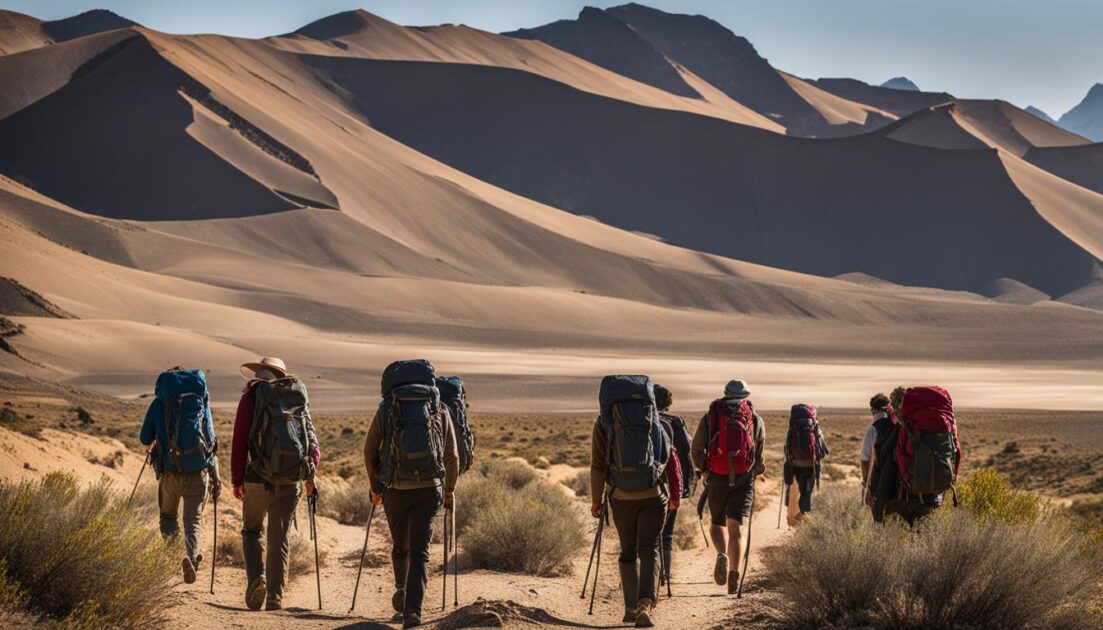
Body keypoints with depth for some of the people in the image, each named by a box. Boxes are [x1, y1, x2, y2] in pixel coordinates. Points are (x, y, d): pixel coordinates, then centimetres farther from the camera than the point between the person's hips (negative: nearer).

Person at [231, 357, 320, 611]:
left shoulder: (251, 396, 2)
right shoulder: (299, 397, 12)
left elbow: (240, 440, -3)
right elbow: (313, 440, 6)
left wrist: (237, 479, 0)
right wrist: (310, 475, 8)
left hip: (259, 478, -2)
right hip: (292, 479, 2)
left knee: (251, 531, 15)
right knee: (279, 538, 9)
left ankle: (256, 578, -7)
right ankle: (275, 597, 5)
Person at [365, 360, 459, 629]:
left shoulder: (386, 409, 6)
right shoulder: (440, 410, 8)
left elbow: (370, 452, 7)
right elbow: (451, 455, 10)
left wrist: (375, 488, 19)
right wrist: (450, 489, 24)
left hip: (394, 489, 1)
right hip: (429, 488, -1)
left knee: (400, 546, 22)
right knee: (419, 552, -2)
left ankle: (402, 592, 45)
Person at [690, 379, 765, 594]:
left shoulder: (709, 417, 6)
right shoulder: (755, 420, 7)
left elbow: (695, 450, 2)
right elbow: (760, 454, 4)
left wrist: (701, 468, 19)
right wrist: (756, 470, 22)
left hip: (716, 479, 0)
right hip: (743, 479, 0)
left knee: (717, 523, 18)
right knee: (736, 528, 1)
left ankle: (721, 554, -12)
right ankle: (733, 581, -7)